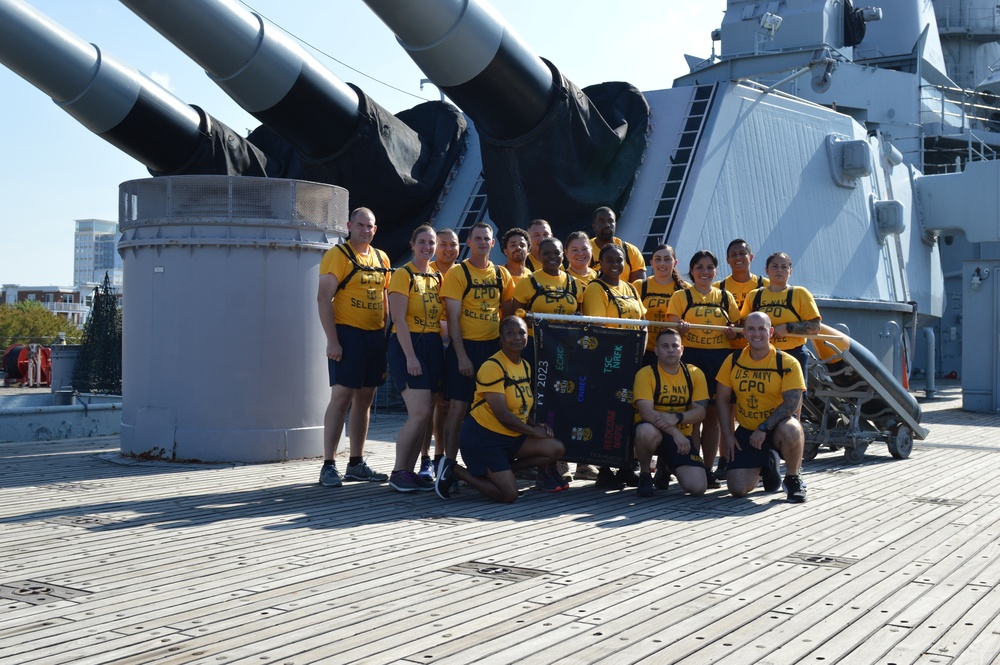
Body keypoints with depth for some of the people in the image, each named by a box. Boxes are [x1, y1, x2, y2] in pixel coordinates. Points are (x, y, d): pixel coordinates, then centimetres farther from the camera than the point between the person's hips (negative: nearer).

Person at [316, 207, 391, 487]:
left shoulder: (382, 259, 14)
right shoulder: (337, 255, -7)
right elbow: (324, 299, -12)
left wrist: (386, 337, 14)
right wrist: (332, 340, -18)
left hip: (376, 336, 7)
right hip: (348, 335, -7)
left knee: (364, 400, 10)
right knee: (341, 397, -10)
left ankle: (356, 464, 18)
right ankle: (328, 466, -5)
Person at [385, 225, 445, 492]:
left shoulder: (438, 277, 15)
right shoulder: (403, 275, -5)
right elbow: (399, 320, -12)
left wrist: (443, 352, 8)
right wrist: (410, 357, -18)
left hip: (433, 347, 7)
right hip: (408, 345, -7)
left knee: (426, 416, 4)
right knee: (420, 413, -14)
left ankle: (409, 471, 12)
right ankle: (397, 472, -3)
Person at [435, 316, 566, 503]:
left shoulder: (525, 366, 11)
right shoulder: (492, 366, -17)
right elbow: (502, 415, -21)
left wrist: (536, 425, -2)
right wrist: (533, 431, -10)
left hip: (512, 437, 8)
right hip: (483, 436, -8)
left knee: (557, 449, -8)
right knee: (509, 495, -15)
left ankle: (503, 470, 4)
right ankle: (455, 470, 4)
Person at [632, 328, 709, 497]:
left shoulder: (694, 374, 2)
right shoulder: (646, 374, -9)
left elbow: (700, 412, -4)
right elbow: (646, 411, -20)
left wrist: (676, 418, -25)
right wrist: (675, 433, -30)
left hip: (681, 435, 4)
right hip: (653, 431, -4)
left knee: (698, 487, -14)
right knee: (647, 431, -42)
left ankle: (665, 466, 23)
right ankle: (645, 474, -9)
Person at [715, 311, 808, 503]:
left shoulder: (787, 363, -11)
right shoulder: (733, 360, 0)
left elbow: (793, 402, -19)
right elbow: (723, 399, 6)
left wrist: (764, 428, -25)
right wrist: (727, 434, -3)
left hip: (776, 427, -3)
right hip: (746, 430, 3)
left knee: (791, 431, -41)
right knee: (737, 489, -10)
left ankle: (793, 479, -9)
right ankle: (766, 466, 26)